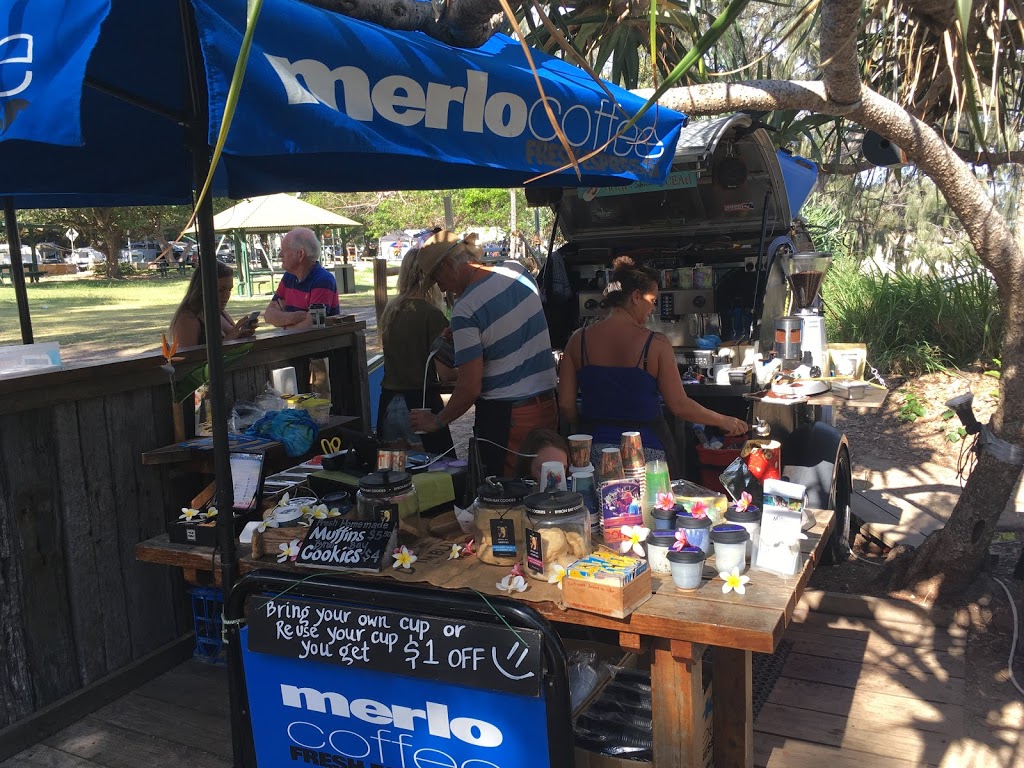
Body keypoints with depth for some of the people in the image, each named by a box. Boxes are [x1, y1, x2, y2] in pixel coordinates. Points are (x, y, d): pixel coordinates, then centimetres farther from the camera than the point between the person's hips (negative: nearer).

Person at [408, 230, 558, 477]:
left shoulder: (465, 308, -17)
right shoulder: (517, 271, 3)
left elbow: (470, 387, -17)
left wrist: (437, 421, -1)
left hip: (504, 416, -7)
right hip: (546, 407, 7)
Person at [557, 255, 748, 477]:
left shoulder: (579, 340, -1)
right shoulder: (655, 344, -9)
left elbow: (566, 405, -1)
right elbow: (680, 406, -6)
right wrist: (724, 421, 9)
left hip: (596, 449, 3)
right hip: (646, 448, -3)